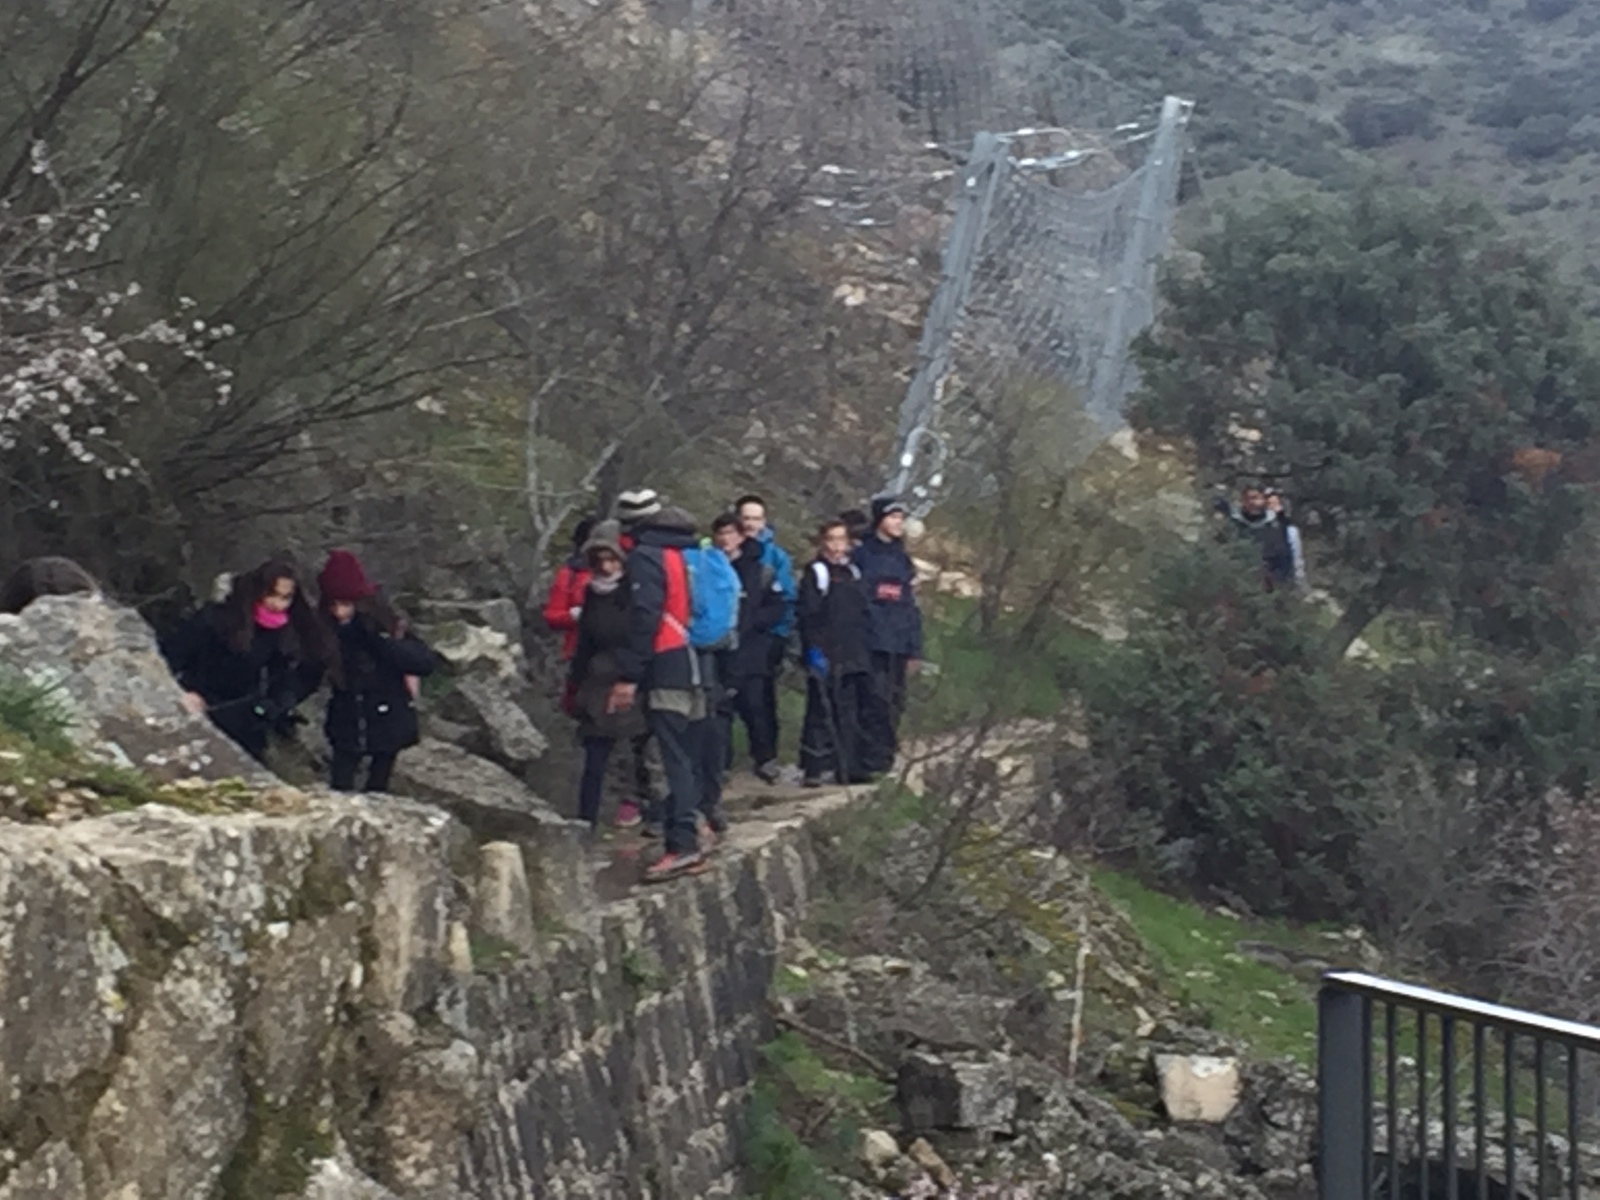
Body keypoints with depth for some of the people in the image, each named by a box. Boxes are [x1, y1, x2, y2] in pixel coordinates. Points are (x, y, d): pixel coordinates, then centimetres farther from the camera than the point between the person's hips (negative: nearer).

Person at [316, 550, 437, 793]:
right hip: (347, 725, 2)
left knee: (376, 792, 12)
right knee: (339, 792, 2)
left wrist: (379, 640, -35)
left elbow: (426, 662, -27)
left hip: (387, 723, -2)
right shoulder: (328, 630, -9)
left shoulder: (387, 626, -18)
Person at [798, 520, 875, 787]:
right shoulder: (816, 573, -3)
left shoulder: (852, 572, 18)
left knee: (850, 713, 7)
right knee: (823, 712, -7)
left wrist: (864, 649, 16)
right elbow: (808, 617, -10)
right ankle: (815, 768, -4)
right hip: (827, 656, -7)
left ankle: (850, 767, 11)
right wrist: (813, 651, -17)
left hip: (854, 656, 7)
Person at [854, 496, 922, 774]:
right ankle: (871, 763, -13)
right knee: (874, 704, -14)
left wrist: (914, 649, 15)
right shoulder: (862, 555, -1)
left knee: (894, 704, 6)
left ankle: (884, 760, 12)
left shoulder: (902, 559, 17)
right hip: (871, 644, -6)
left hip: (898, 645, 6)